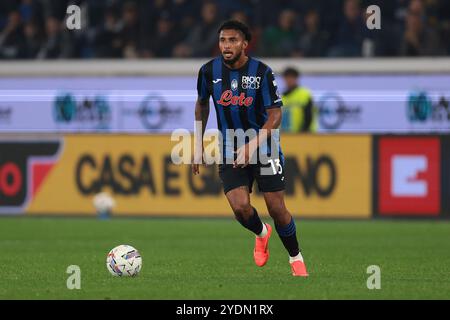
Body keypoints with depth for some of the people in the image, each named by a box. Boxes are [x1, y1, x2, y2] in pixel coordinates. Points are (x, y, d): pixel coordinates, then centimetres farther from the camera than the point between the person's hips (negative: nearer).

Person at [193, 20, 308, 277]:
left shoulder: (262, 72, -14)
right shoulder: (209, 71, -5)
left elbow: (275, 115, -15)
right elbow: (202, 104, 14)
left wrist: (252, 145, -28)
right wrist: (199, 145, 13)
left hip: (265, 148, -2)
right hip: (230, 150, 2)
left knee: (277, 209, -4)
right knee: (240, 207, -16)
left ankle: (296, 258, 20)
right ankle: (262, 234, 19)